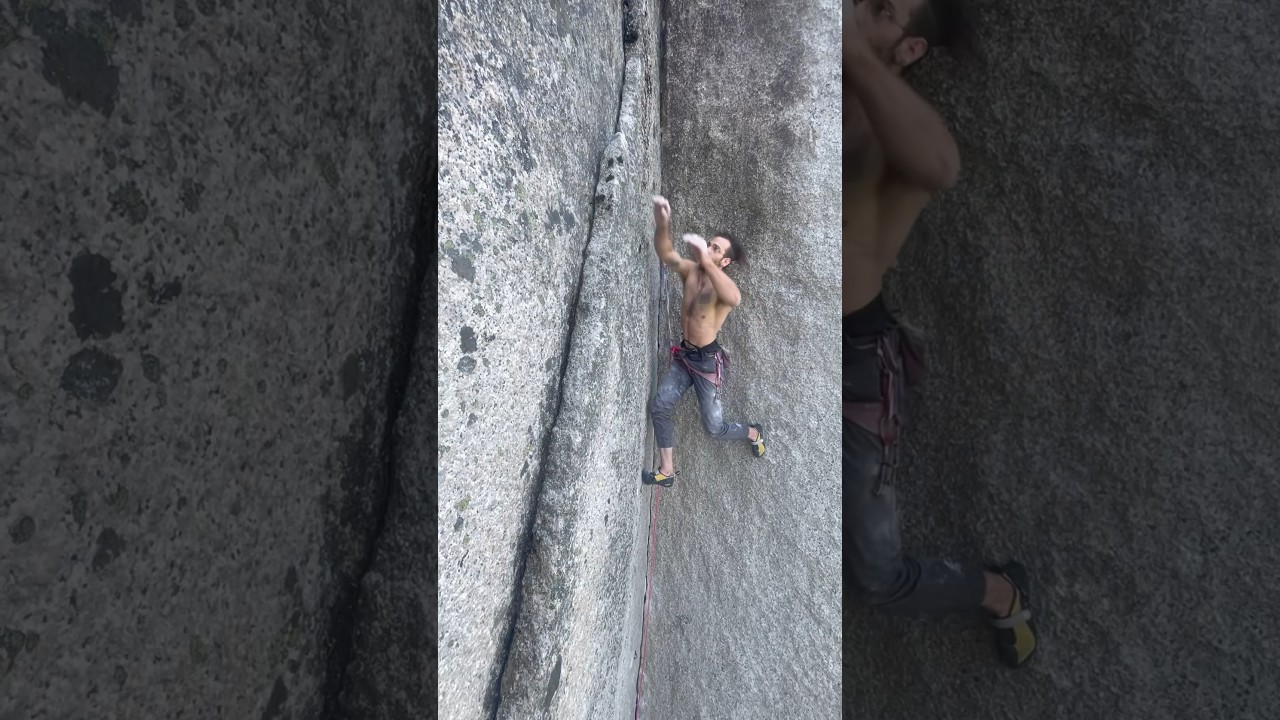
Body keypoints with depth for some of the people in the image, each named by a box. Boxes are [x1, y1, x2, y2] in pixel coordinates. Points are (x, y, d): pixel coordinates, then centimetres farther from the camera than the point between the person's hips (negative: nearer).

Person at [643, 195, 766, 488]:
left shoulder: (722, 282, -21)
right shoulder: (690, 270, -3)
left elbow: (734, 299, -47)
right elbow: (666, 254, -22)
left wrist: (706, 260, -55)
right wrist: (662, 223, -42)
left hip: (708, 360, -6)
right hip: (684, 355, 6)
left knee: (714, 428, 4)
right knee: (659, 406, -3)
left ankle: (754, 433, 38)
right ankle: (666, 472, 10)